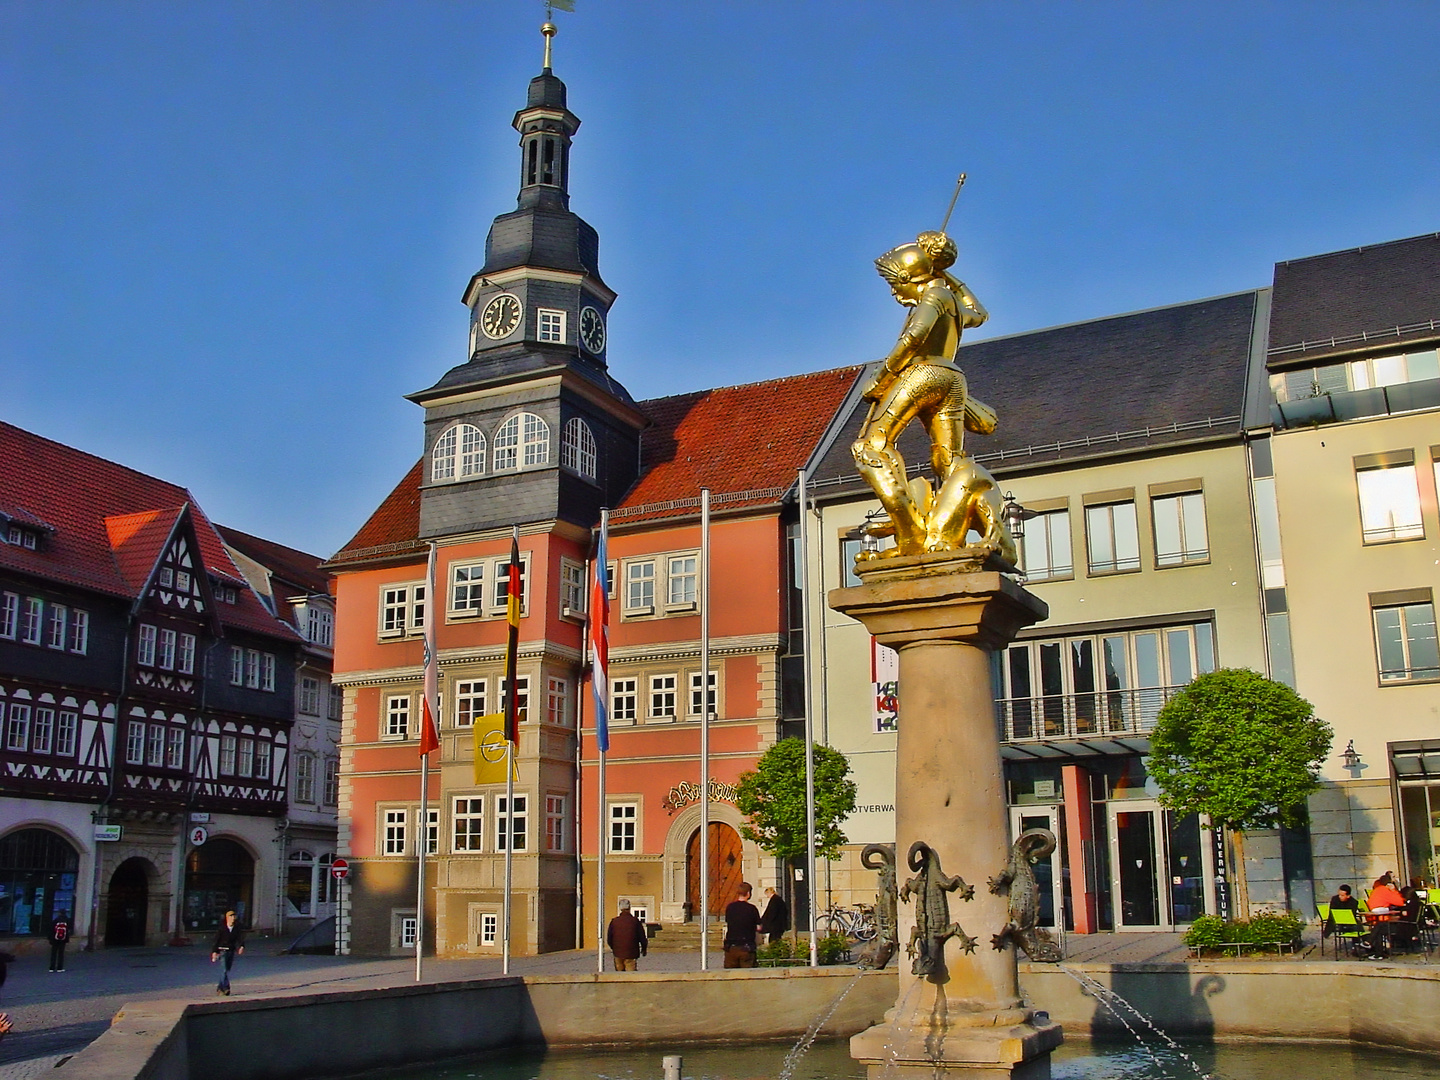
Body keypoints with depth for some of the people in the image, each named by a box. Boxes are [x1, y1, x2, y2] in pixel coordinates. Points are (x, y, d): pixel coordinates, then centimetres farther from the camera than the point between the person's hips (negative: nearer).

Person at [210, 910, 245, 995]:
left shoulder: (237, 929, 4)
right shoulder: (222, 928, -3)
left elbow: (240, 939, -6)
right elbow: (216, 940, 0)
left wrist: (241, 947, -25)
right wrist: (215, 951, -4)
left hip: (231, 952, 4)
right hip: (223, 951, -4)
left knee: (227, 970, 9)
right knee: (224, 970, -14)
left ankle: (220, 988, 21)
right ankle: (226, 988, -16)